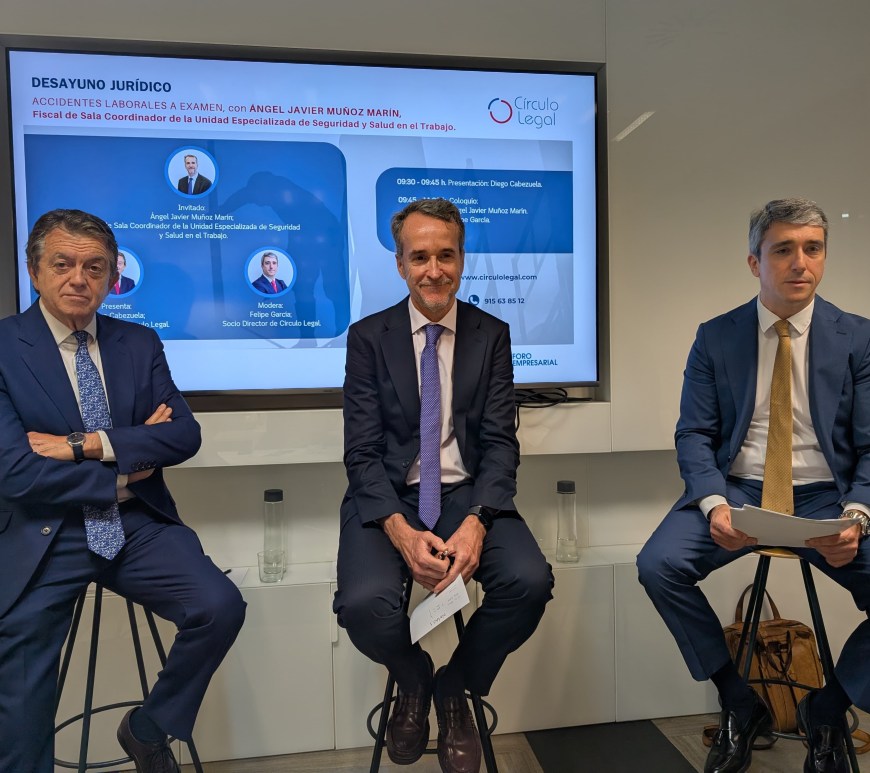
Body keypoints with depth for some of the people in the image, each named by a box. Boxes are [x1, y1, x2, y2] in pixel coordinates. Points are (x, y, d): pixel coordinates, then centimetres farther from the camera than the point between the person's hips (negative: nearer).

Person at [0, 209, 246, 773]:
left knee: (221, 606, -17)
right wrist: (123, 475, -8)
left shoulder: (141, 344, 6)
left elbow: (184, 435, -4)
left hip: (138, 526, 3)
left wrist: (87, 445, -15)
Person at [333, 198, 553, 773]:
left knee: (531, 581, -26)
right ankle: (413, 682, 12)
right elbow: (362, 452, -5)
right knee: (365, 603, -28)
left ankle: (454, 688, 8)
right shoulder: (368, 337, 1)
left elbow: (500, 442, -2)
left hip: (468, 495, 1)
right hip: (388, 500, -1)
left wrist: (475, 523, -21)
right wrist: (401, 531, -22)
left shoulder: (492, 335, 4)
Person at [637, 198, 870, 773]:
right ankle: (740, 703, 1)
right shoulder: (715, 338, 3)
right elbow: (695, 435, -2)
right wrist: (714, 504, -21)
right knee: (658, 564, -25)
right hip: (737, 491, 0)